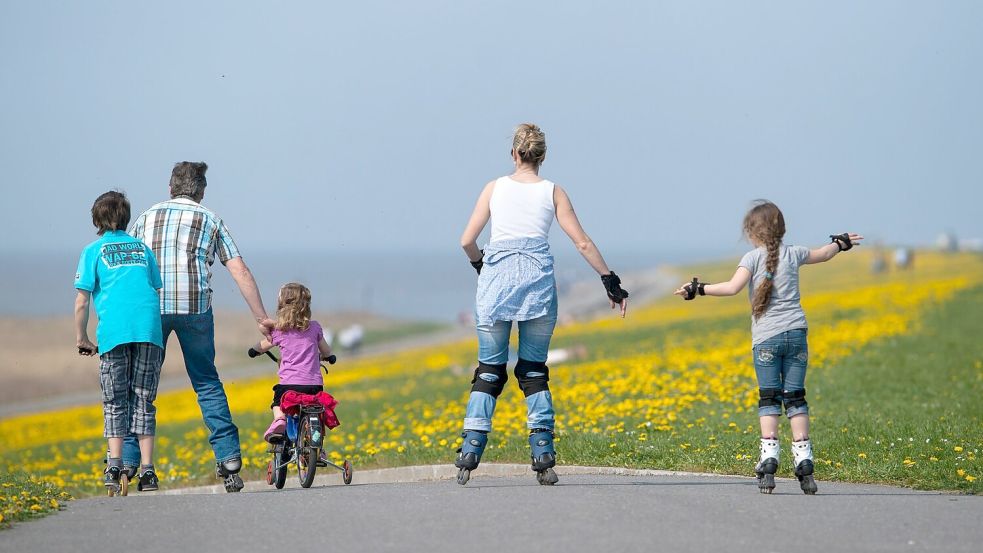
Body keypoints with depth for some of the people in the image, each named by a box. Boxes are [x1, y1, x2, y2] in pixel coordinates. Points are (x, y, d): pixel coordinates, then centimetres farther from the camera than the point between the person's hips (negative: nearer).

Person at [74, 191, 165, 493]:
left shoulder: (94, 250, 11)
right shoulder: (142, 248, 22)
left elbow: (82, 301, 6)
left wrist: (81, 338, 15)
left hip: (114, 331, -2)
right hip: (149, 329, 2)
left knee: (115, 403, 5)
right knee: (143, 401, 7)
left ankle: (114, 466, -8)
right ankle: (146, 471, 1)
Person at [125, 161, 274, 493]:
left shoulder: (145, 218, 19)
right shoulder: (210, 221, 15)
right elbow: (240, 272, 8)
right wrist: (261, 318, 11)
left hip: (150, 306, 0)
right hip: (194, 307, 0)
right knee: (206, 382, 13)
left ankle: (126, 461, 3)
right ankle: (228, 456, 5)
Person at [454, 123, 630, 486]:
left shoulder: (495, 188, 9)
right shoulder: (553, 193, 8)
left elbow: (467, 241, 4)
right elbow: (582, 243, 4)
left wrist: (479, 263, 25)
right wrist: (611, 281, 11)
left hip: (496, 279, 0)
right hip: (538, 280, 0)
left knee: (489, 370, 7)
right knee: (534, 371, 9)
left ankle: (470, 451, -4)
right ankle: (543, 456, 1)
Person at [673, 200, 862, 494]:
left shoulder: (753, 258, -4)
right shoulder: (794, 254, 10)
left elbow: (733, 287, -18)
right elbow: (824, 254, 29)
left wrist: (698, 289, -12)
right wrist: (842, 242, 48)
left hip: (766, 337, -3)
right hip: (796, 334, 3)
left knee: (768, 398, 0)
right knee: (795, 398, 6)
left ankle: (769, 456, -12)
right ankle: (803, 460, 1)